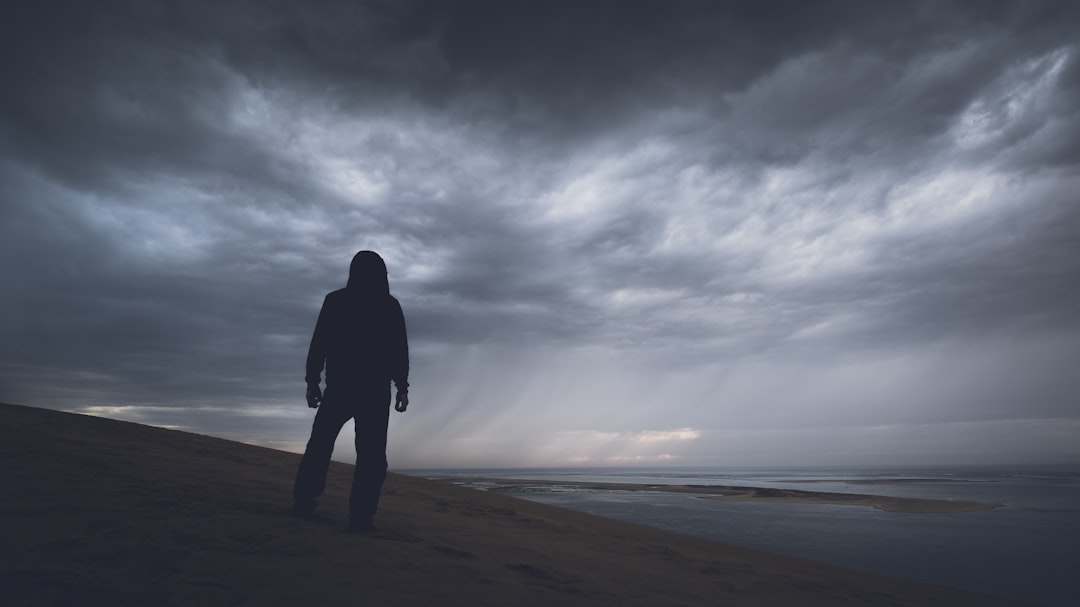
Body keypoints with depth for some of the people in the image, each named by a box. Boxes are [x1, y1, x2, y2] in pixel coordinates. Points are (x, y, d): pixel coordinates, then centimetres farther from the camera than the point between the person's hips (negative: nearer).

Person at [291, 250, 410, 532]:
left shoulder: (335, 300, 3)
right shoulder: (390, 305, 1)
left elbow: (319, 343, 1)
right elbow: (399, 350, -3)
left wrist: (312, 381, 6)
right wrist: (402, 387, 1)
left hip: (339, 386, 1)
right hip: (375, 390, -1)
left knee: (319, 445, 16)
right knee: (371, 454, 1)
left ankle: (303, 502, 10)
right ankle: (360, 516, -5)